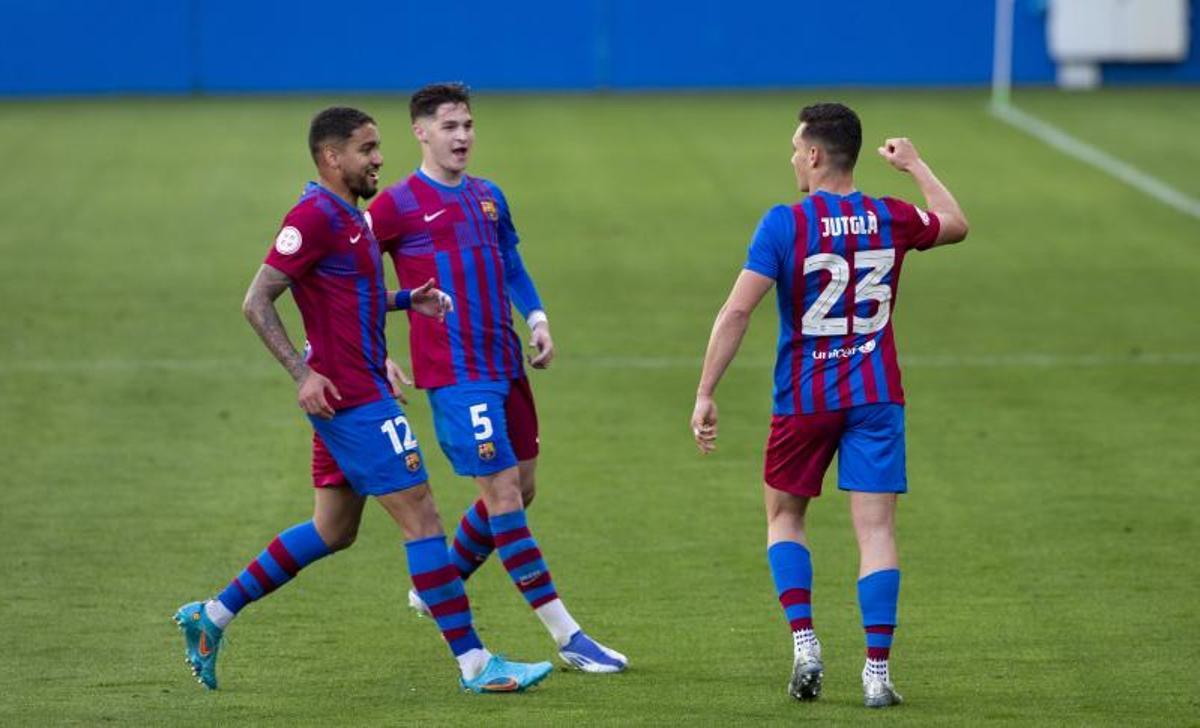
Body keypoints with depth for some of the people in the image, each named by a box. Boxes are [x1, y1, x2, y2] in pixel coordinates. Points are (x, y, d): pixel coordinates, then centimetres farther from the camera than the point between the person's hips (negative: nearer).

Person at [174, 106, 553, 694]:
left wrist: (408, 300, 10)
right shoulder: (314, 216, -15)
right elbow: (257, 301, -18)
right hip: (350, 398, -11)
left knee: (334, 529, 16)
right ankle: (473, 662, -5)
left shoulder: (349, 216, 15)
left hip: (361, 393, 11)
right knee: (421, 517, -8)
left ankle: (211, 616, 21)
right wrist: (303, 373, -24)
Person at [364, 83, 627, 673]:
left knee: (518, 489, 11)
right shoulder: (399, 204, -6)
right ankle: (567, 637, -9)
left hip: (504, 365, 8)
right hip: (457, 375, -8)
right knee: (504, 494, -8)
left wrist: (538, 321, 7)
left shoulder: (488, 197, 14)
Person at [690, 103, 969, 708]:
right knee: (875, 529, 0)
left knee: (784, 516, 18)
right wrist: (915, 165, 34)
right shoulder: (890, 221, 0)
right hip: (875, 396, 2)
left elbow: (736, 312, -17)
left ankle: (804, 645, 4)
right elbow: (955, 225, 22)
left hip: (804, 399, -2)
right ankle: (876, 672, -6)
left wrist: (705, 395, -14)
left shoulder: (784, 224, -11)